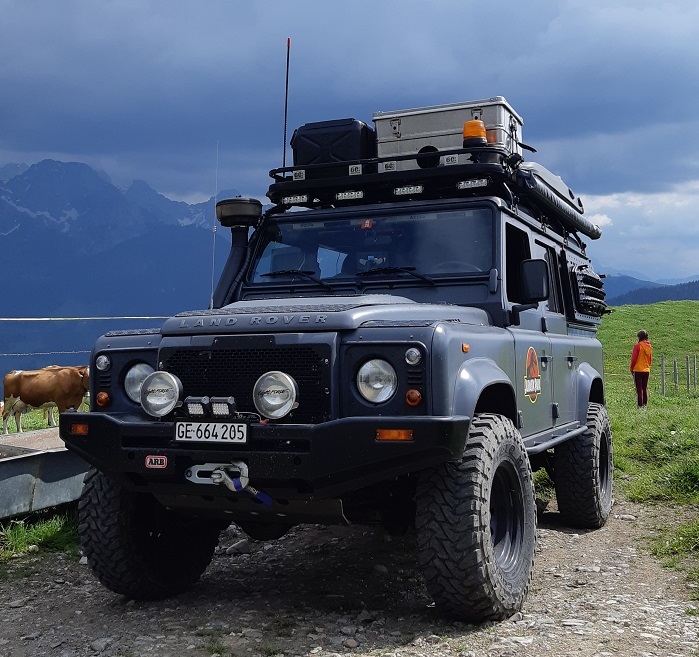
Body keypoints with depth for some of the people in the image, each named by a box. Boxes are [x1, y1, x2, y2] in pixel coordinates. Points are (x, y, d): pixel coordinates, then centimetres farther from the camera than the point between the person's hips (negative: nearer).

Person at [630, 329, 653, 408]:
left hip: (638, 370, -6)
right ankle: (645, 404, 15)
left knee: (639, 389, -3)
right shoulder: (649, 346, 6)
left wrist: (632, 368, 1)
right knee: (645, 388, 13)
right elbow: (650, 359, 13)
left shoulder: (638, 345, -13)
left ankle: (640, 405, -5)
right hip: (647, 370, 6)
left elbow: (634, 359, -11)